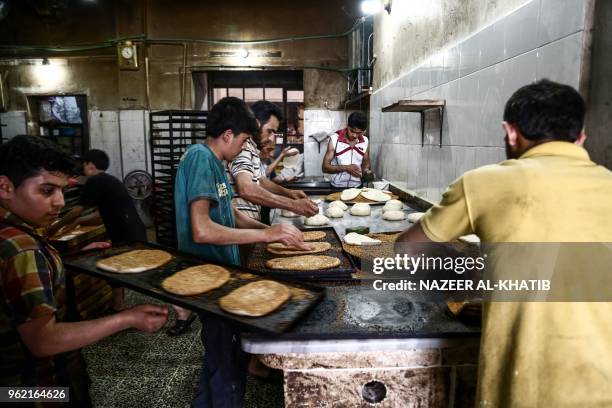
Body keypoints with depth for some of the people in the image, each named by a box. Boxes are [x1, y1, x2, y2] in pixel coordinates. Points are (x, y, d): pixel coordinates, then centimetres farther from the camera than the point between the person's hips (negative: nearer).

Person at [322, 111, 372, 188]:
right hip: (337, 188, -3)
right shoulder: (334, 139, -8)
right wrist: (346, 168, -21)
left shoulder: (365, 141, 2)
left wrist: (366, 170, -4)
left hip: (356, 187, 3)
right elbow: (325, 167, -9)